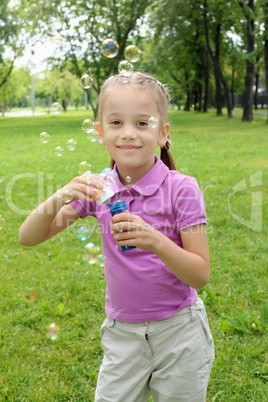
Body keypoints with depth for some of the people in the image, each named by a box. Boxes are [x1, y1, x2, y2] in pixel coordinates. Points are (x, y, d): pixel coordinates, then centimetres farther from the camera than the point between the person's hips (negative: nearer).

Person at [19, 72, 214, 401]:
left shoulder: (180, 189, -15)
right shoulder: (98, 188, -5)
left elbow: (201, 275, -15)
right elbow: (28, 237, -5)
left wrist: (156, 241, -32)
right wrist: (59, 198, -24)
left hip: (178, 332, -2)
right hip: (122, 334, 3)